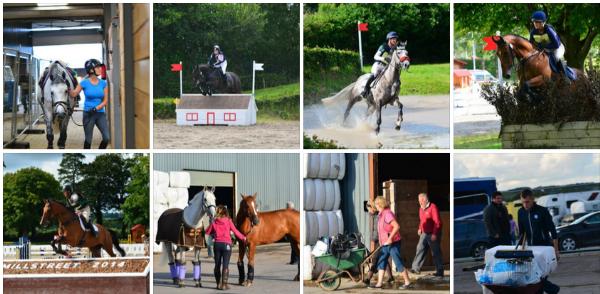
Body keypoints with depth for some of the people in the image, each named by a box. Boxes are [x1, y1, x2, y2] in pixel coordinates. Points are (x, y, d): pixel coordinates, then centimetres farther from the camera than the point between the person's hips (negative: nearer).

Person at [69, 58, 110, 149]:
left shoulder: (103, 83, 3)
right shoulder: (85, 83, -4)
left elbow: (105, 100, 1)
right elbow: (73, 94, -3)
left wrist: (96, 108, -14)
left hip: (100, 113, 3)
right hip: (88, 114, -3)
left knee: (107, 138, -7)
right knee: (88, 139, 2)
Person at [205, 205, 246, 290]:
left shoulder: (214, 222, 2)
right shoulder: (228, 221, -3)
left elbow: (207, 232, 11)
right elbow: (235, 232, -1)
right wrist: (243, 238, 14)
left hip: (217, 244, 2)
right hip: (226, 244, -2)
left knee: (217, 265, 12)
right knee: (225, 265, -2)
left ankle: (218, 283, 15)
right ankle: (224, 284, -7)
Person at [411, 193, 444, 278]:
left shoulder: (432, 207, -14)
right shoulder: (421, 209, 12)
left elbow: (437, 222, -19)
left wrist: (434, 234, -23)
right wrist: (420, 228, 11)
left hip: (433, 234, -8)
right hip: (424, 234, 8)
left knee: (436, 253, -3)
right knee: (420, 249, 0)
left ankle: (440, 271, 3)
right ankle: (416, 268, 2)